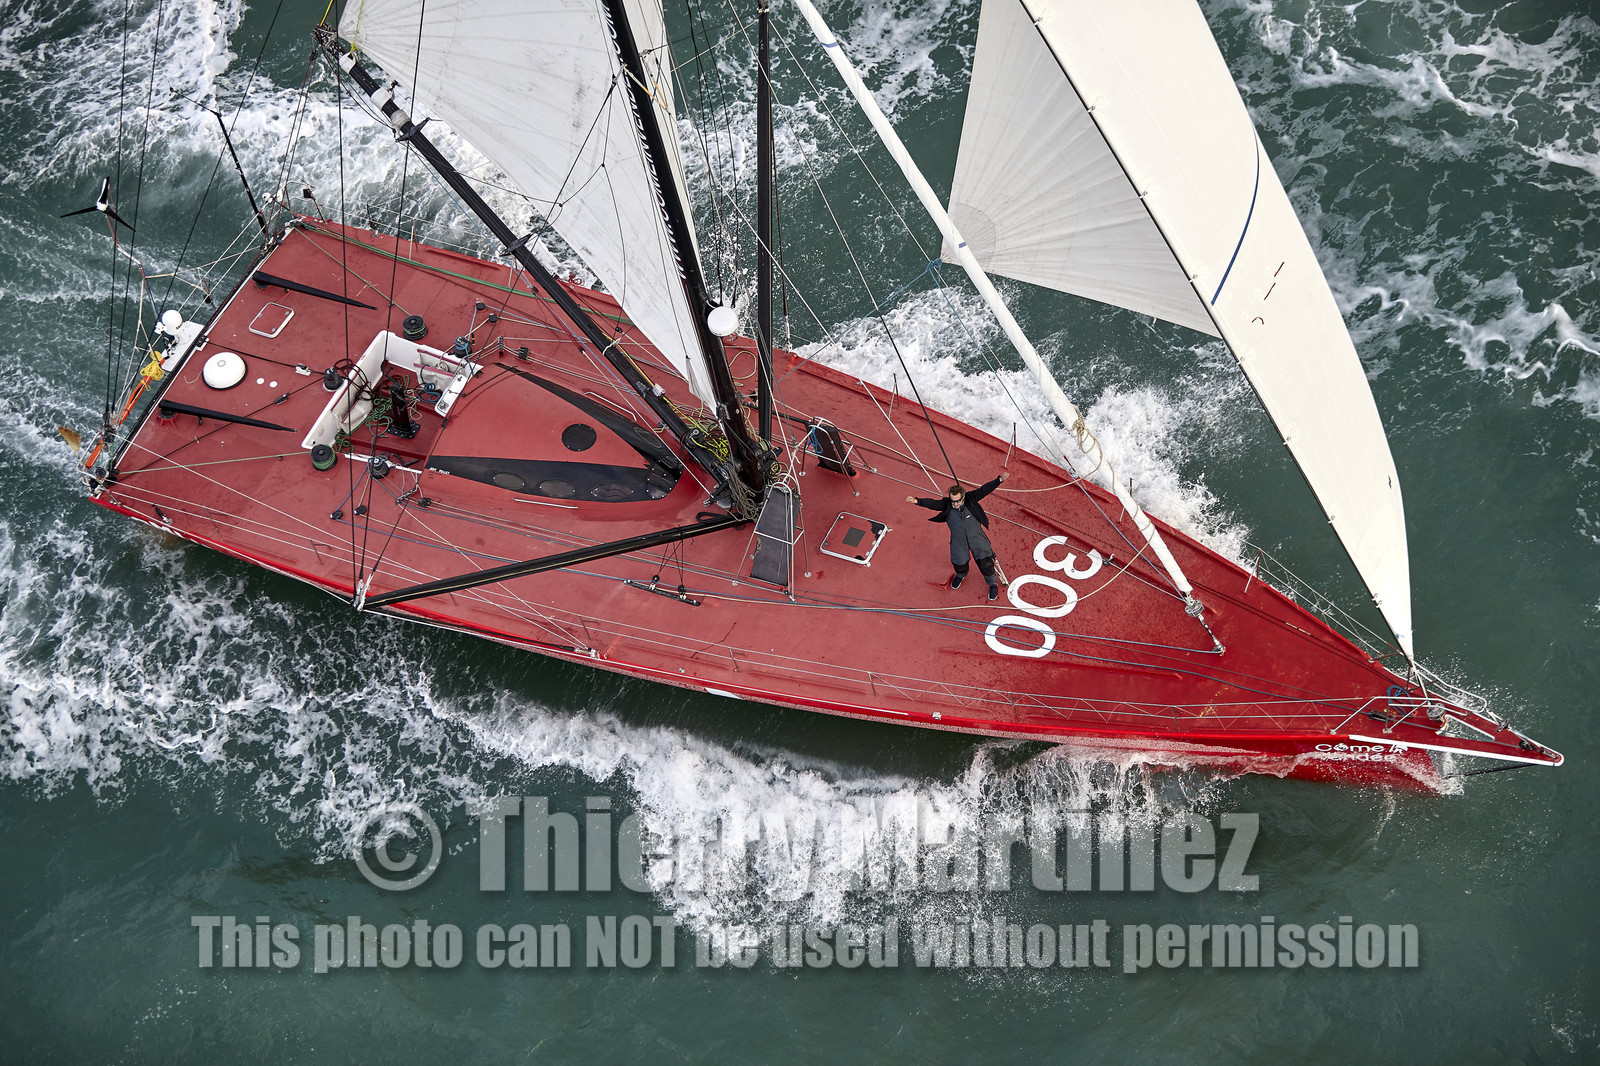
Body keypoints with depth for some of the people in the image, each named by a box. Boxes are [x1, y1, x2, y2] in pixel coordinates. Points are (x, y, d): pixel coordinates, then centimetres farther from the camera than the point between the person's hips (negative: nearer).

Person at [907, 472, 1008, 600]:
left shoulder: (970, 499, -19)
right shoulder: (946, 505, -18)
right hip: (958, 542, 1)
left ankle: (993, 584, 35)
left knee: (985, 563, 5)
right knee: (959, 564, 16)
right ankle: (961, 575, 55)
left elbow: (984, 489, -21)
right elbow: (932, 503, -28)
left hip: (977, 539, -1)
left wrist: (1000, 480, -30)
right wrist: (917, 501, -45)